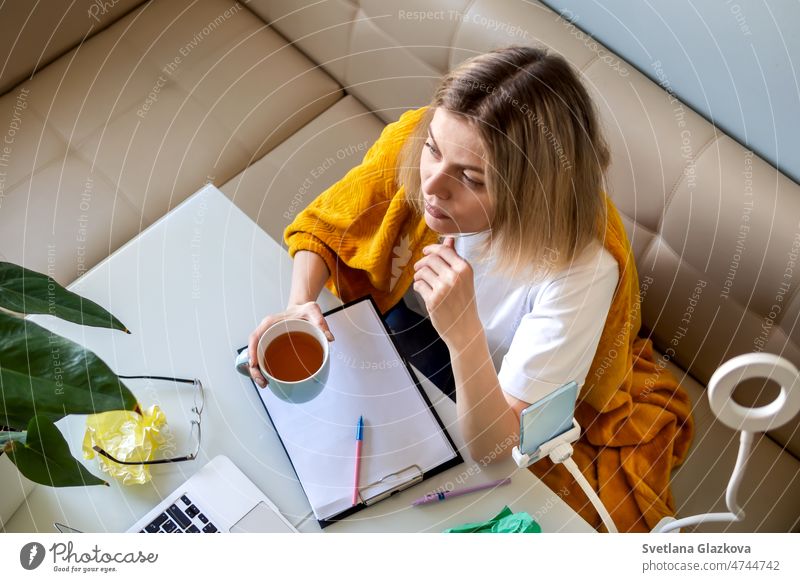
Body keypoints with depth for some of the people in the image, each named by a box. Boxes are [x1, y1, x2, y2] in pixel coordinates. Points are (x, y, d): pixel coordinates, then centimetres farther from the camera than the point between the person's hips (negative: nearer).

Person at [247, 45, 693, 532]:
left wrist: (463, 334, -50)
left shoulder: (580, 267, -39)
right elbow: (323, 229, -8)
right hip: (410, 318, 4)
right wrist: (300, 304, -28)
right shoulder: (411, 142, -28)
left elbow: (493, 446, -33)